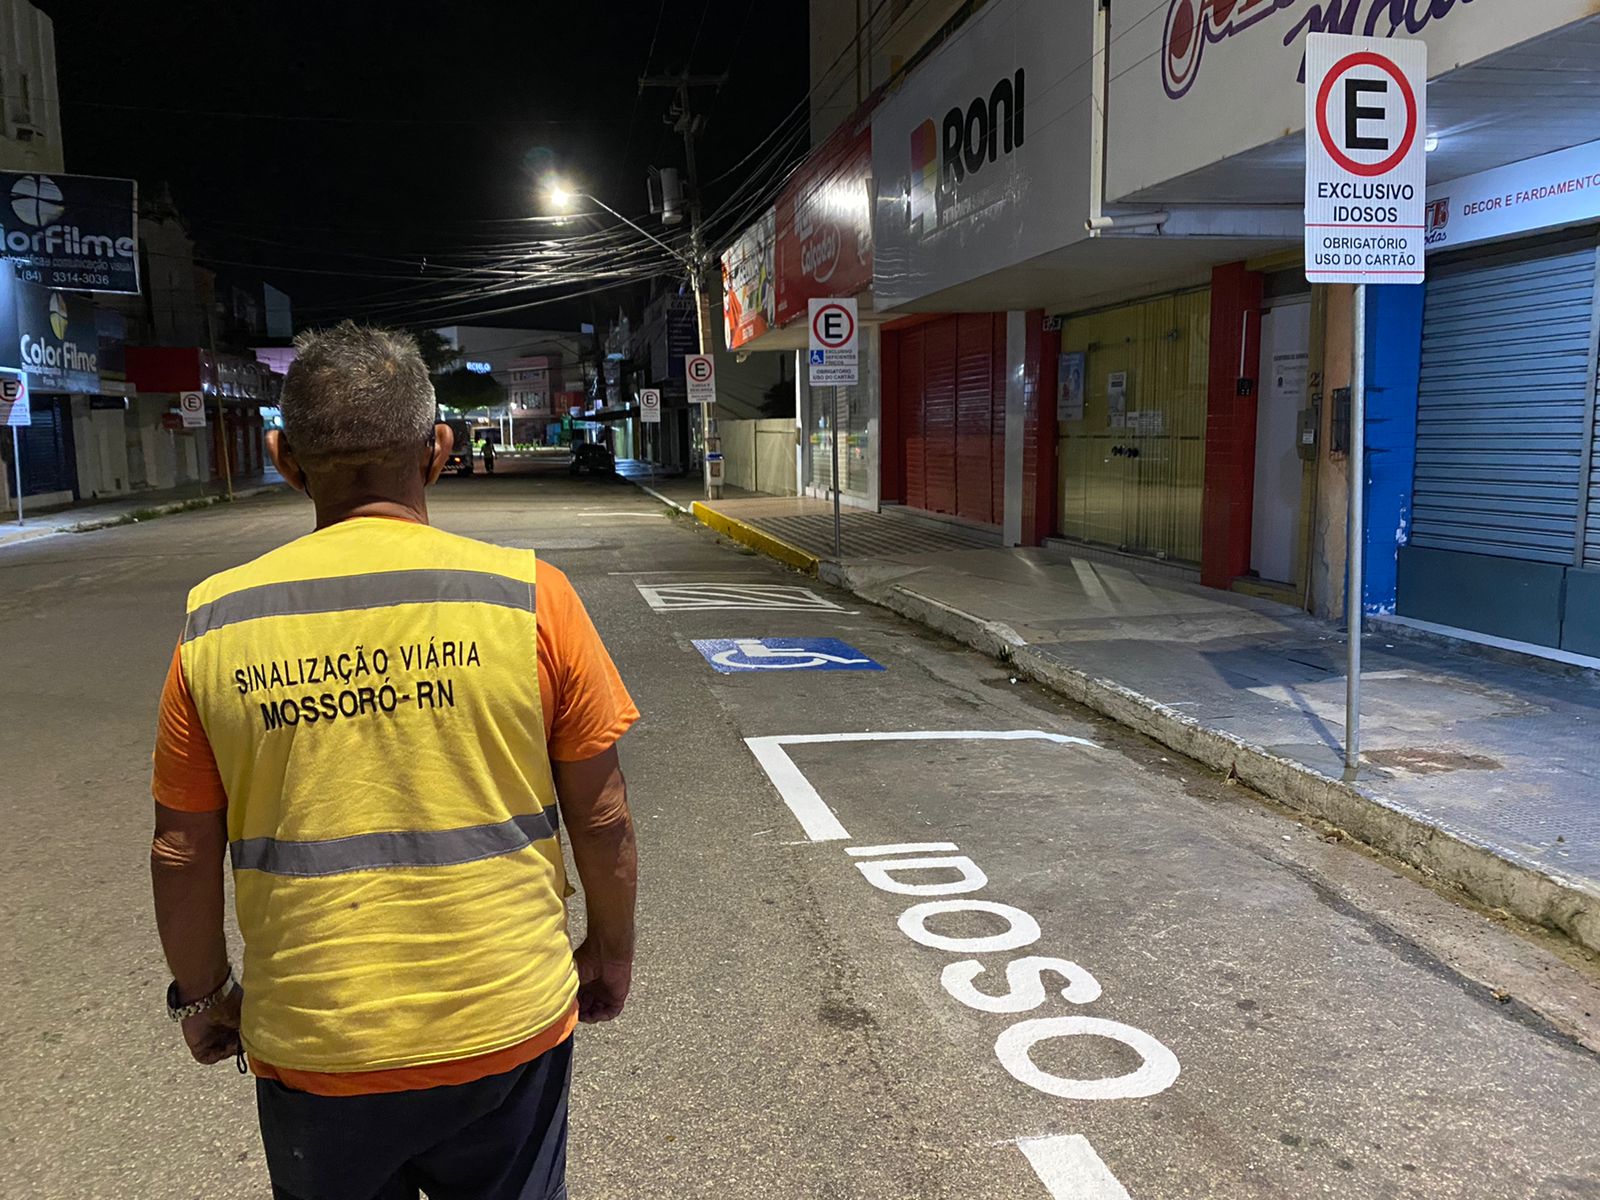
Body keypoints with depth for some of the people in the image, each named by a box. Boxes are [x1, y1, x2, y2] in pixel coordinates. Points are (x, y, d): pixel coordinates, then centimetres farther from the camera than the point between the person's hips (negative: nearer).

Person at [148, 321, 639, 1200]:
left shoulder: (216, 623, -7)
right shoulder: (527, 596, -12)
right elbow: (602, 820, -6)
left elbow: (182, 853, 1)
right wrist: (611, 950, 11)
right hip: (509, 1029, -1)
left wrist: (201, 994, 18)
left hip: (312, 1050, 2)